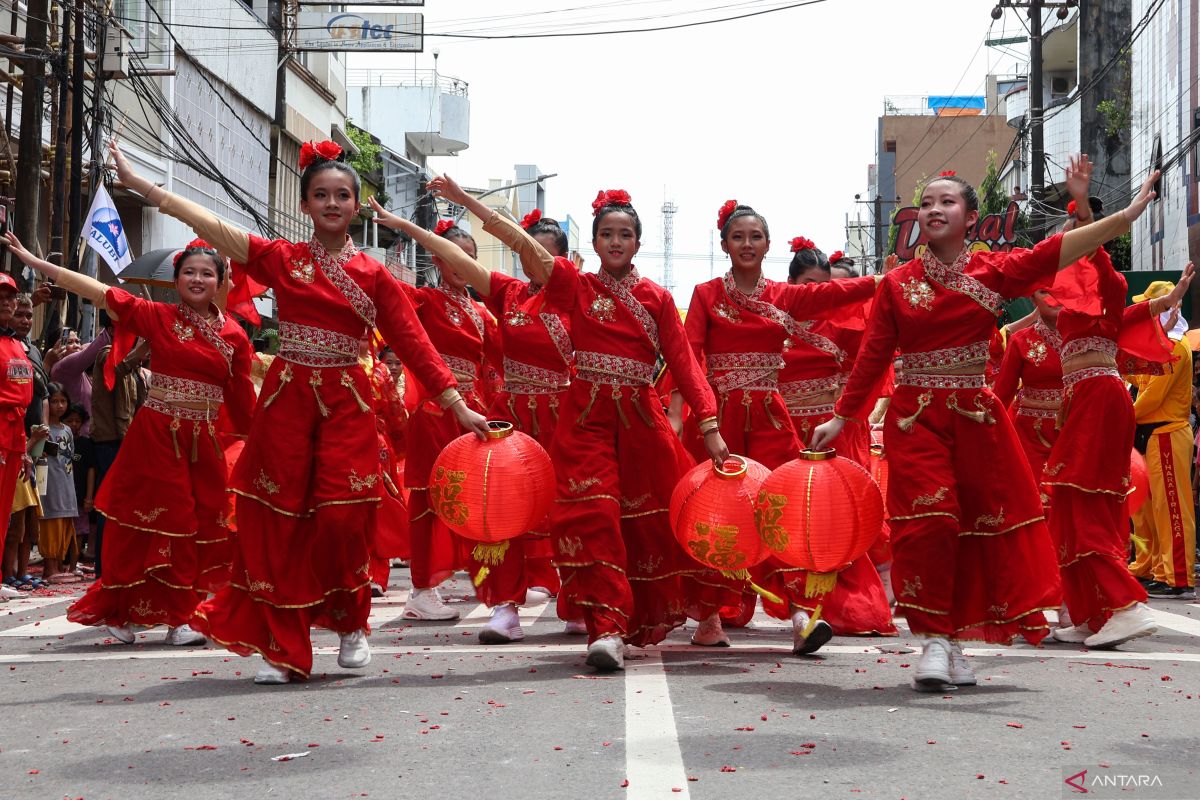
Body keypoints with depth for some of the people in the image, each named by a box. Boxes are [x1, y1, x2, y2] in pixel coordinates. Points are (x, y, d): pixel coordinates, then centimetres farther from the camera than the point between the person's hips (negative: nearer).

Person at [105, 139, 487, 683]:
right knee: (278, 521, -1)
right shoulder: (282, 260, 5)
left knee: (341, 519, -9)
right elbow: (210, 226, 0)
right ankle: (282, 647, 8)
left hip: (345, 404, -1)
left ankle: (350, 624, 17)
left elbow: (415, 344, 1)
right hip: (285, 400, 1)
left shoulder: (373, 276, 4)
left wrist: (458, 406, -5)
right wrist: (136, 182, -5)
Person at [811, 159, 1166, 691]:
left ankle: (954, 639, 15)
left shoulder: (994, 272, 3)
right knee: (930, 522, -13)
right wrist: (840, 418, 4)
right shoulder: (898, 283, 5)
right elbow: (872, 358, 6)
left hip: (975, 417, 1)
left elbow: (1056, 250, -10)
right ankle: (935, 640, -5)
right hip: (915, 419, -1)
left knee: (979, 526, 3)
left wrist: (1128, 214, -21)